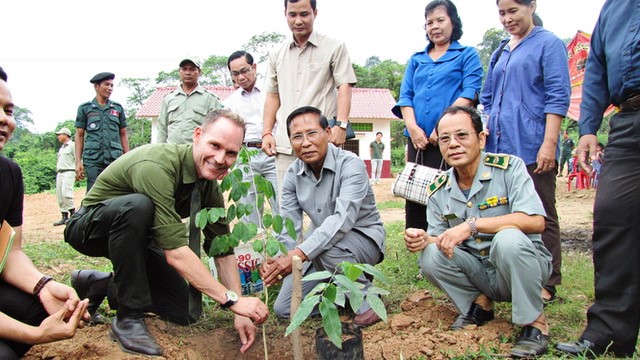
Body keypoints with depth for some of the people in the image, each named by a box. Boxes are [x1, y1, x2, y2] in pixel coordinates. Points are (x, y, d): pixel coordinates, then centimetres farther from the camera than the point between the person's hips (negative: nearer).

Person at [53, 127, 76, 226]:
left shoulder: (72, 145, -3)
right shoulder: (61, 148, 24)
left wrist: (76, 173, -16)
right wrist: (57, 172, 15)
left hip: (69, 172, -9)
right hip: (60, 173, 9)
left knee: (66, 192, -21)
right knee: (59, 195, 5)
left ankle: (73, 213, -14)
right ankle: (64, 217, 8)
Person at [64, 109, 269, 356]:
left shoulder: (209, 184, -10)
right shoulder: (156, 166, -35)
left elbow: (223, 249, -7)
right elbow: (175, 251, -40)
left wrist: (240, 313, -13)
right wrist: (232, 299, -38)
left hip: (137, 236, 7)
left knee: (184, 311, -2)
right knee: (137, 205, -39)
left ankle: (99, 285, 18)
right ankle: (128, 317, -22)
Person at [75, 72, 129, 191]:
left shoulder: (118, 108, 14)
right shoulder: (85, 108, 10)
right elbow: (79, 135, 8)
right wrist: (78, 161, 0)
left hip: (115, 159, 1)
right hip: (93, 160, -1)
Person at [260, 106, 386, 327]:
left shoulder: (350, 164, -23)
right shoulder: (293, 174, -5)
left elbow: (343, 219, -37)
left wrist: (298, 255, -46)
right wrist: (274, 259, -30)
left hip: (363, 240, -6)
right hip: (321, 247, 6)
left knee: (326, 249, -39)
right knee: (284, 309, 0)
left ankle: (366, 298, -12)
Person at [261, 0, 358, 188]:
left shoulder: (335, 47, 6)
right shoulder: (277, 56, 18)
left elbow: (344, 88, -1)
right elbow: (272, 96, 20)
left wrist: (341, 125, -15)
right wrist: (267, 133, 10)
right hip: (285, 146, 4)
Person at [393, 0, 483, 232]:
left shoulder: (467, 55, 9)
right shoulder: (416, 59, 21)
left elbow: (469, 94, -5)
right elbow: (405, 96, 12)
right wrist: (412, 127, -6)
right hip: (418, 140, 4)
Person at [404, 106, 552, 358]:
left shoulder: (509, 167, -13)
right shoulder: (439, 190, 1)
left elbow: (535, 221, -26)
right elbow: (438, 237, 5)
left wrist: (472, 225, -31)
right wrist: (424, 238, -20)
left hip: (525, 264, -3)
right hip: (479, 272, 4)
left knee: (508, 238, -35)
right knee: (430, 255, -21)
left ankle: (535, 323, -12)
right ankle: (480, 303, 6)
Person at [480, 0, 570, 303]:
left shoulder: (548, 43, 1)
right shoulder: (499, 53, 20)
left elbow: (558, 97, -7)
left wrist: (549, 144, -15)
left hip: (532, 148, -6)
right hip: (499, 146, 7)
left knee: (540, 217, 0)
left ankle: (547, 284, 8)